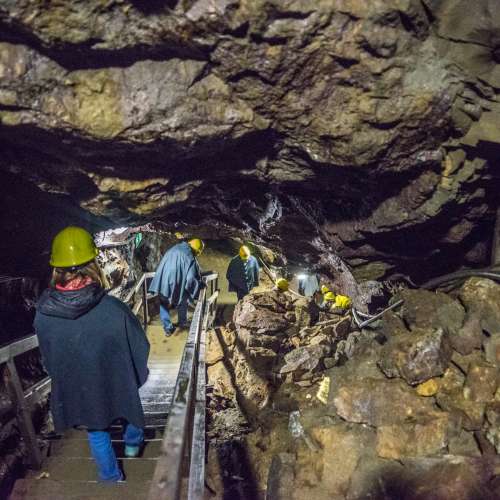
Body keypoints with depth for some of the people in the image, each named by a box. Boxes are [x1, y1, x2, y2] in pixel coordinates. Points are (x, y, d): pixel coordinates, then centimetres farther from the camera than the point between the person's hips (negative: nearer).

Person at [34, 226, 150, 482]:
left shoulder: (43, 314, -23)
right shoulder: (114, 310, -33)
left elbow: (47, 360, -4)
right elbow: (140, 349, -17)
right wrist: (136, 378, 4)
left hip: (76, 390, 2)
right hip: (117, 385, -2)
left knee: (97, 433, 27)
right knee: (131, 403, 32)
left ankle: (111, 477, 48)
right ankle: (132, 443, 56)